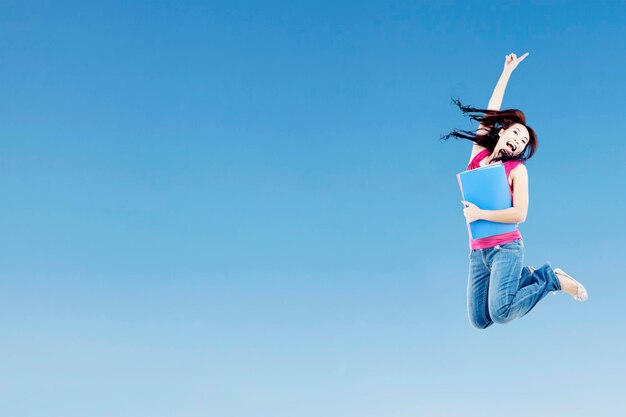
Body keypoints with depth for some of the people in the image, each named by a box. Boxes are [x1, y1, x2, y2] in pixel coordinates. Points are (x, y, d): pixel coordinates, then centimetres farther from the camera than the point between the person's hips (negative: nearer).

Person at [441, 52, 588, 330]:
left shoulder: (517, 169, -1)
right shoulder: (479, 154, 11)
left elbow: (519, 214, -12)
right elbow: (491, 112, 17)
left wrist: (481, 214, -14)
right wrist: (507, 72, 26)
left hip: (506, 247, -5)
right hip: (478, 252, 5)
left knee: (501, 313, -20)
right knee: (479, 321, -1)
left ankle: (551, 278, 5)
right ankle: (525, 278, 21)